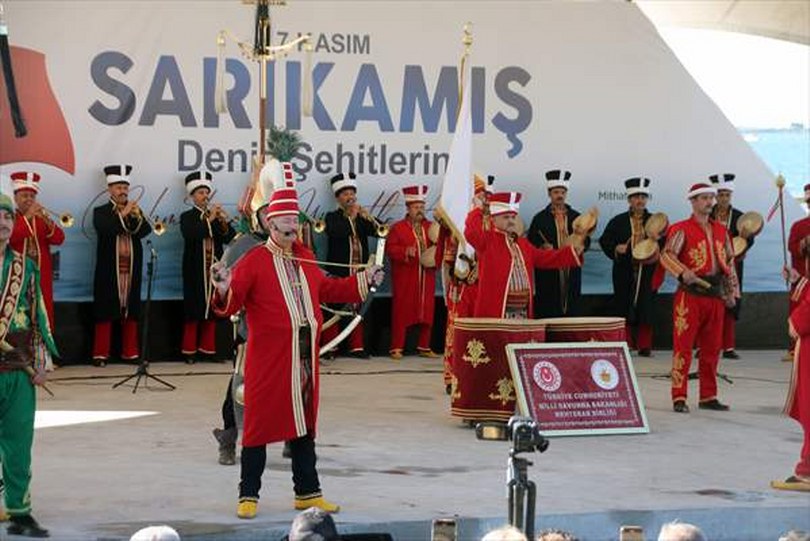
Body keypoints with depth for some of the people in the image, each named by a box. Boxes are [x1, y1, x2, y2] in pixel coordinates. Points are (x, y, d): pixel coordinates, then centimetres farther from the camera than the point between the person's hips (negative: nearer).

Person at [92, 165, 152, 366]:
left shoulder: (136, 211, 14)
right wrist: (122, 215, -21)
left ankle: (130, 352, 12)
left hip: (131, 269, 4)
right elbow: (103, 230, -17)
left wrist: (137, 217, -20)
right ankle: (100, 353, 0)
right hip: (109, 270, -4)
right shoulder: (100, 212, 3)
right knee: (105, 312, -3)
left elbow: (146, 231, -2)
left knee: (131, 312, 5)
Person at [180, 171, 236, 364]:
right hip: (195, 271, -4)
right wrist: (209, 220, -22)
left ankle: (208, 348, 12)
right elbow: (189, 235, -19)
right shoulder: (187, 217, 0)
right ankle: (189, 350, 4)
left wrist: (224, 223, -16)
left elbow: (230, 239, 2)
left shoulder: (217, 216, 10)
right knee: (194, 312, -2)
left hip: (214, 269, 4)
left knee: (212, 310, 5)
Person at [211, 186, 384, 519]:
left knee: (304, 424, 13)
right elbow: (231, 304, -14)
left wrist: (364, 281, 25)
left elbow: (326, 289, 26)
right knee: (260, 425, -1)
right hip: (268, 360, -6)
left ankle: (308, 492, 23)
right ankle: (248, 495, 7)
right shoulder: (253, 261, -8)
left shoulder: (305, 258, 12)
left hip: (304, 358, 6)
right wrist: (224, 290, -36)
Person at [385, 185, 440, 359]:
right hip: (405, 279, -4)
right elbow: (390, 249, -7)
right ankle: (397, 348, 0)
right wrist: (405, 251, -23)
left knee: (426, 312, 5)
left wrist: (436, 256, -6)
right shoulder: (397, 228, 1)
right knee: (402, 312, -3)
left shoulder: (431, 227, 13)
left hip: (426, 278, 4)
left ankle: (424, 347, 14)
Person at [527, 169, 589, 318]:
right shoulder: (540, 218, 6)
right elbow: (531, 245, 4)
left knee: (571, 310, 1)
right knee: (548, 312, -6)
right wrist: (542, 247, -15)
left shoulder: (576, 217, 14)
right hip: (548, 273, -3)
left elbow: (586, 241, 17)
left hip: (571, 271, 3)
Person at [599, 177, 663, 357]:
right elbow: (605, 241, 6)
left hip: (648, 274, 1)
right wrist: (615, 249, -13)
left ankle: (644, 346, 6)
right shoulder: (617, 222, 7)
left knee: (646, 311, -1)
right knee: (624, 310, 0)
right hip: (625, 274, -1)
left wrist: (657, 255, -8)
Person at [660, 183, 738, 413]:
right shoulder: (682, 229, -4)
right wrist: (683, 273, -33)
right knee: (683, 347, -5)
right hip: (691, 294, -6)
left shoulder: (721, 231, 15)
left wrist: (732, 291, 12)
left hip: (715, 295, 6)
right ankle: (679, 398, -4)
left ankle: (708, 396, 17)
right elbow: (667, 255, -17)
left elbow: (729, 262, 19)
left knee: (712, 348, 9)